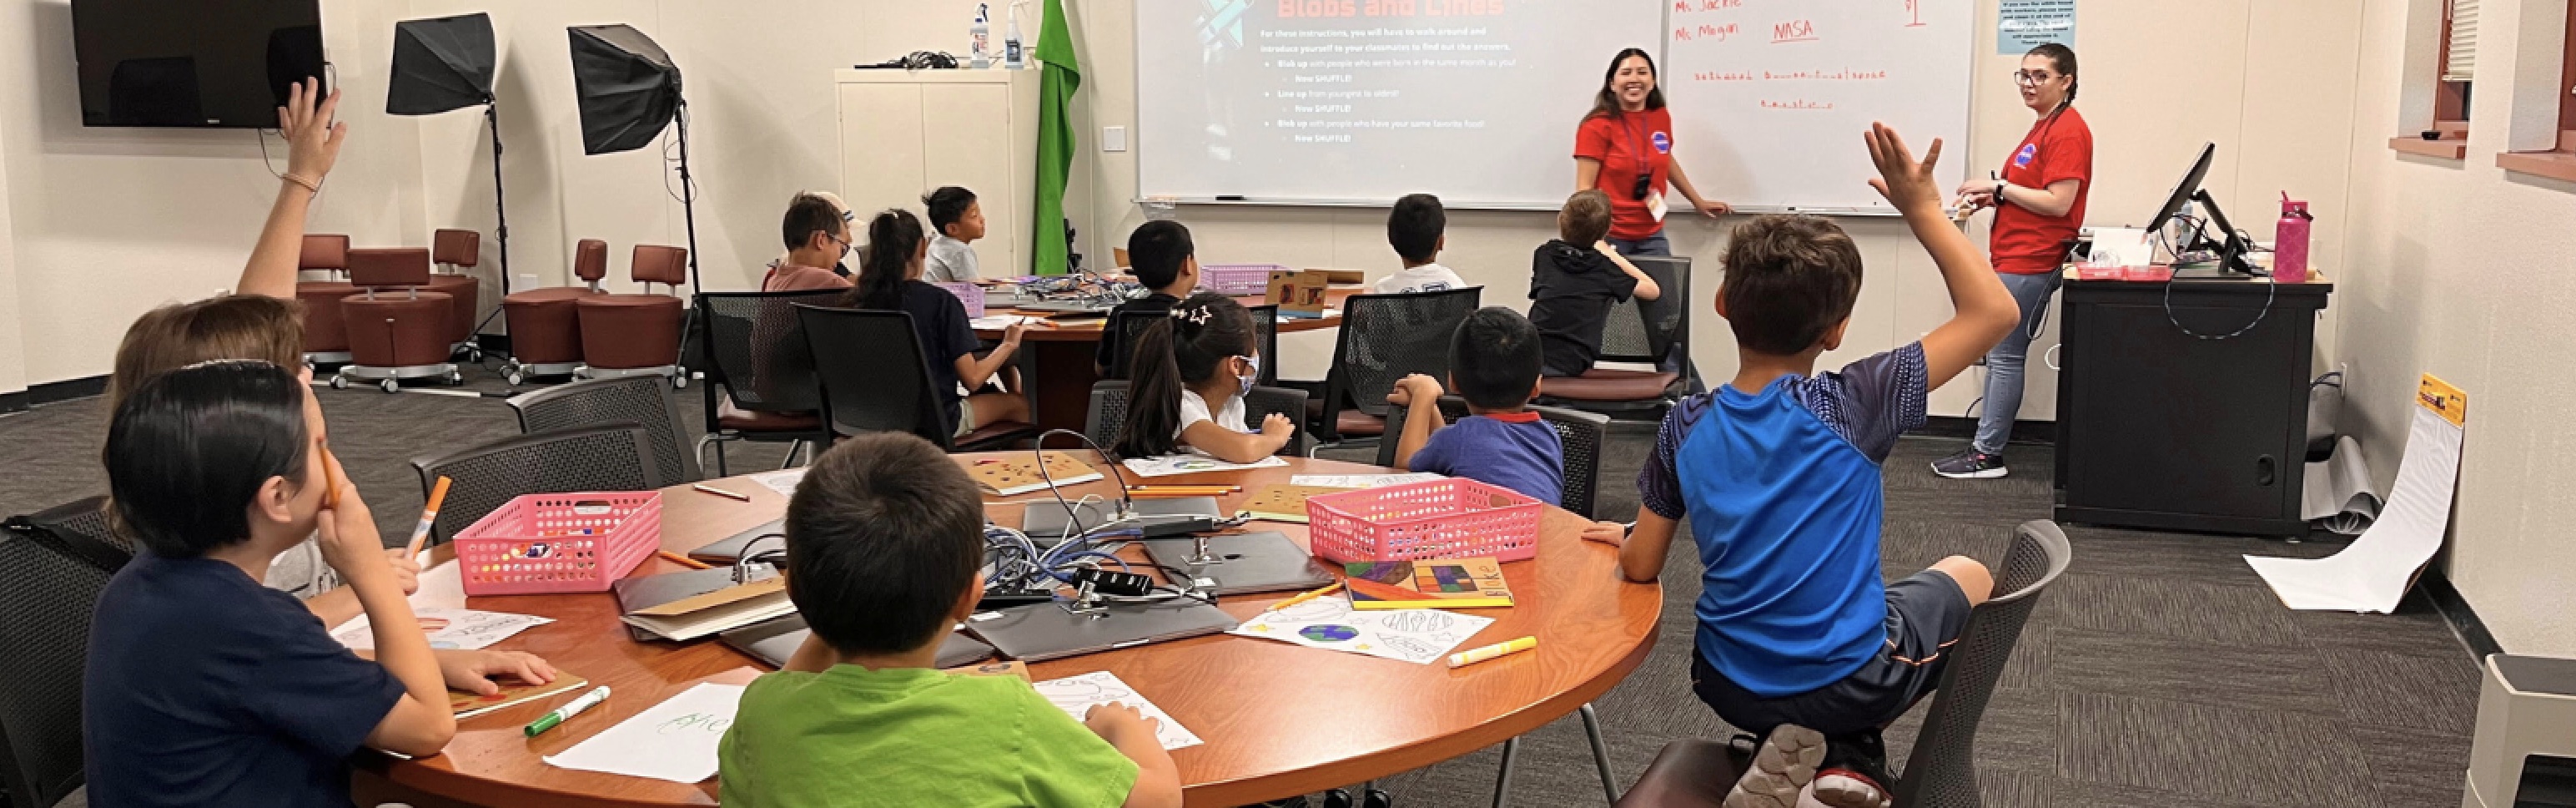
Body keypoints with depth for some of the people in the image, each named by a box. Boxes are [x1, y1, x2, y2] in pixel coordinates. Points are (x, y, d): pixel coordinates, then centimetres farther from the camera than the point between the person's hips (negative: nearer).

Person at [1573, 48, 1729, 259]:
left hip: (1651, 237, 5)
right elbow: (1585, 187, -11)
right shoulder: (1598, 125, -9)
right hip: (1609, 237, -5)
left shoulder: (1661, 117, 6)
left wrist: (1698, 201, 32)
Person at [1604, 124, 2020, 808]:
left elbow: (1641, 567, -2)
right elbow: (1993, 312, -13)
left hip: (1733, 690, 4)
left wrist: (1624, 539, 20)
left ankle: (1798, 746, 11)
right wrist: (1922, 209, -8)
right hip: (1849, 684, -4)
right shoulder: (1852, 406, -17)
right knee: (1967, 577, 26)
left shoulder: (1686, 428, -7)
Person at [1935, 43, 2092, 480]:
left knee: (2004, 357, -6)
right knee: (1998, 355, 12)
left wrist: (1998, 186, -14)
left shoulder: (2068, 131, -13)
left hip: (2030, 263, -10)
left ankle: (1987, 456, 0)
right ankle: (1986, 445, 17)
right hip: (2014, 259, 10)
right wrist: (1991, 197, 8)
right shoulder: (2044, 127, 17)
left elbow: (2058, 202, -20)